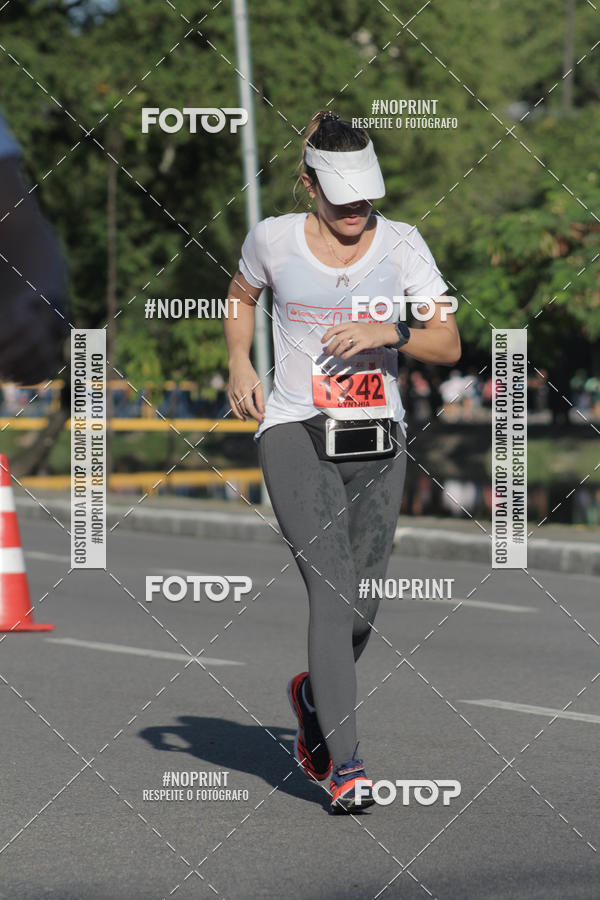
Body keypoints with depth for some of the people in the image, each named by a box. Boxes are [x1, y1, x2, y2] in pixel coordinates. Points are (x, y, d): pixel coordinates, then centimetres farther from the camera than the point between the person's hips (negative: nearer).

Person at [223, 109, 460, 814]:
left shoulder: (401, 243, 2)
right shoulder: (273, 238, 1)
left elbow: (448, 344, -2)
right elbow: (241, 295, 22)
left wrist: (388, 333, -19)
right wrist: (239, 366, 7)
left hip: (378, 440, 2)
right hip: (296, 435, -2)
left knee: (363, 604, 5)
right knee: (332, 588, -17)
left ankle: (314, 694, 39)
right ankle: (345, 766, -18)